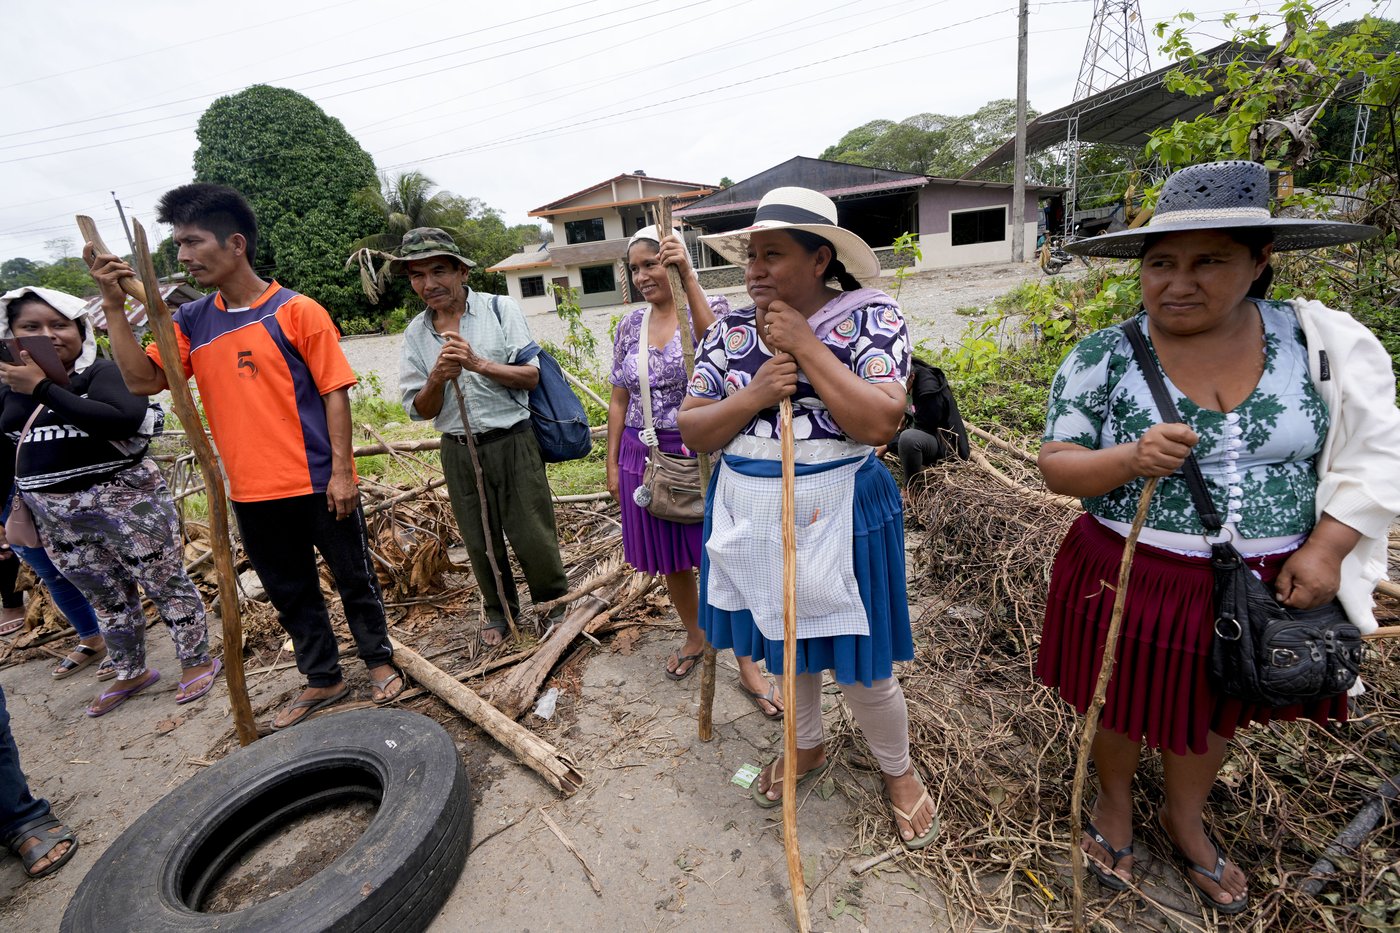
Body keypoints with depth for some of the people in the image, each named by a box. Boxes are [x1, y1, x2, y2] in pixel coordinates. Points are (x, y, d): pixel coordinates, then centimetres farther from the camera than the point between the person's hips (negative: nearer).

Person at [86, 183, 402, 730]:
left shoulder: (297, 311, -8)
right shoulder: (192, 321, 8)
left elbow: (334, 392, -10)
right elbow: (143, 381, 3)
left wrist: (342, 470, -14)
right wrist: (114, 307, -4)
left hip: (318, 482, -5)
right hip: (252, 492, 6)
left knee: (353, 577, 10)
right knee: (289, 592, 16)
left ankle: (379, 660, 30)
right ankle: (322, 679, 33)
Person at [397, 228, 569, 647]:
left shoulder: (500, 309, -4)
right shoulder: (415, 333, 4)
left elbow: (531, 376, -8)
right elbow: (420, 411, 3)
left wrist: (479, 364, -22)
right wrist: (437, 379, -17)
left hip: (512, 443, -3)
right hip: (458, 451, 3)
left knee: (531, 535, 3)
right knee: (480, 542, 14)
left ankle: (556, 602, 29)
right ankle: (499, 611, 37)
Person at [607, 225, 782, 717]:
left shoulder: (709, 306, -5)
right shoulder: (629, 326, 8)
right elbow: (619, 400, 11)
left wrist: (687, 276, -33)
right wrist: (613, 464, 10)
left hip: (701, 453, -4)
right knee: (671, 560, 15)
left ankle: (748, 668, 16)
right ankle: (694, 638, 40)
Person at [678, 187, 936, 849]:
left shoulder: (871, 317, -9)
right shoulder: (730, 330, 2)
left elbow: (879, 425, -22)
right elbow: (692, 431, -1)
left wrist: (805, 345, -21)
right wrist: (753, 395, -19)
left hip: (835, 515, -4)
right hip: (748, 514, 5)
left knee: (859, 664, 8)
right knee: (780, 643, 21)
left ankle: (898, 770, 41)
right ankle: (807, 747, 50)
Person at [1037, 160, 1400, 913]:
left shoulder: (1320, 340, -5)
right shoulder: (1103, 356, -14)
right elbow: (1055, 467, -12)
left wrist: (1327, 548, -8)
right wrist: (1131, 459, -30)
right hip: (1131, 579, -2)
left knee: (1213, 711, 24)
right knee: (1120, 706, 17)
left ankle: (1186, 820, 53)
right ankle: (1115, 801, 49)